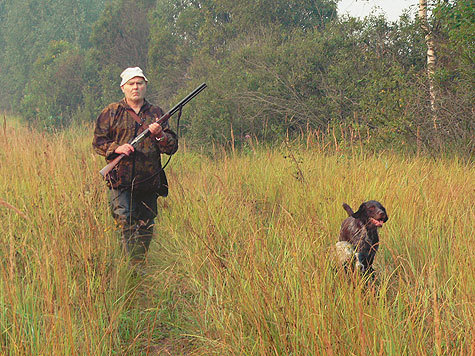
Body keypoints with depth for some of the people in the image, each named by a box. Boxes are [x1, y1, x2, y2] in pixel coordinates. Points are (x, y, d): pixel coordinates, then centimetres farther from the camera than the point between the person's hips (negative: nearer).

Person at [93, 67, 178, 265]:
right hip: (121, 181, -3)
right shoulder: (112, 112, 7)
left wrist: (160, 135, -11)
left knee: (146, 229, 7)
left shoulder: (156, 113, 13)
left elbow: (172, 147, 9)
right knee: (126, 222, -14)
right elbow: (98, 142, 6)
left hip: (149, 183, 3)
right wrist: (116, 148, -12)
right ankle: (135, 266, -14)